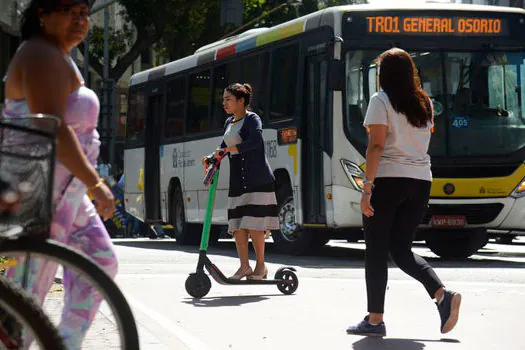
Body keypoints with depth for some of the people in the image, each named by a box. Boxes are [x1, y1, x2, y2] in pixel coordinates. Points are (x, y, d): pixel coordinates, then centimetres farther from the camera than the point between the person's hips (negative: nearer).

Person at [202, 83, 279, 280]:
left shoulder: (252, 119, -7)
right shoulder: (229, 123, 17)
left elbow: (256, 141, -25)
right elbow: (223, 148, 22)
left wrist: (229, 149, -30)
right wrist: (211, 159, 3)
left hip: (256, 180, -8)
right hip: (237, 181, 8)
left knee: (254, 224, -9)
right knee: (236, 225, 3)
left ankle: (261, 265, 2)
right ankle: (244, 266, 8)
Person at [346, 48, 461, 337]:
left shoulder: (381, 101, -5)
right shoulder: (425, 104, 13)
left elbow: (376, 146, -13)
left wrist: (367, 187, -15)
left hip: (388, 180, -6)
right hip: (421, 182, 6)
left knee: (376, 251, 2)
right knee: (402, 250, 11)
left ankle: (375, 320, 4)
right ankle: (442, 295, -11)